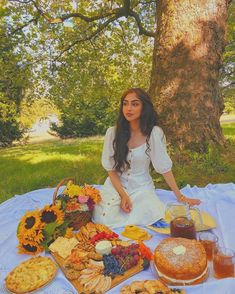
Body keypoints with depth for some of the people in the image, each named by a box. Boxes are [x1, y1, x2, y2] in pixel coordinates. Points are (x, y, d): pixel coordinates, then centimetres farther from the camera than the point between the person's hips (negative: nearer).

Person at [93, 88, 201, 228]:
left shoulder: (154, 133, -13)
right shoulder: (113, 132, -9)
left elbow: (164, 167, -6)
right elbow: (111, 169, -4)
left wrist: (179, 196, -4)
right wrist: (123, 196, -15)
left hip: (142, 187, 0)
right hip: (116, 185, 0)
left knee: (153, 217, -24)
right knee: (104, 219, -21)